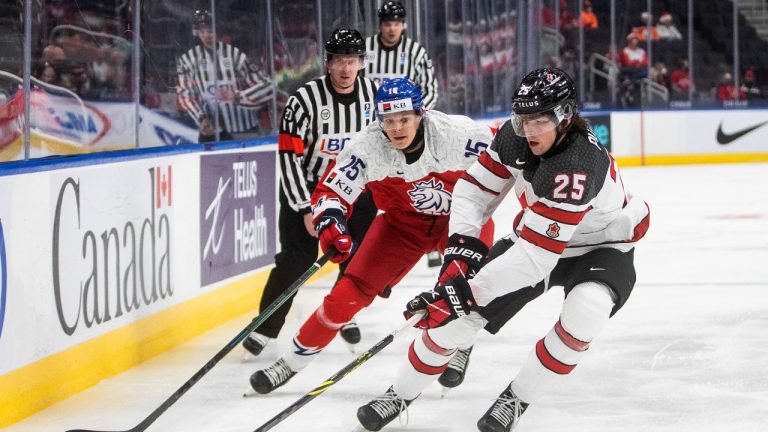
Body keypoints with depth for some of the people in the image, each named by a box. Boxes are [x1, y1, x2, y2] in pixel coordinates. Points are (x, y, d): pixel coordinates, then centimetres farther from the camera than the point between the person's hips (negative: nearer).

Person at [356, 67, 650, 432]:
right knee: (462, 311, -2)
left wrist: (467, 291, -42)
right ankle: (400, 394, 19)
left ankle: (516, 399, -13)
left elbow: (535, 257, -41)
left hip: (601, 247, -6)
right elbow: (476, 184, -4)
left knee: (585, 310, -36)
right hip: (537, 235, 6)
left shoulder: (577, 166, -39)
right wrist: (462, 241, -21)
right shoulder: (515, 137, -18)